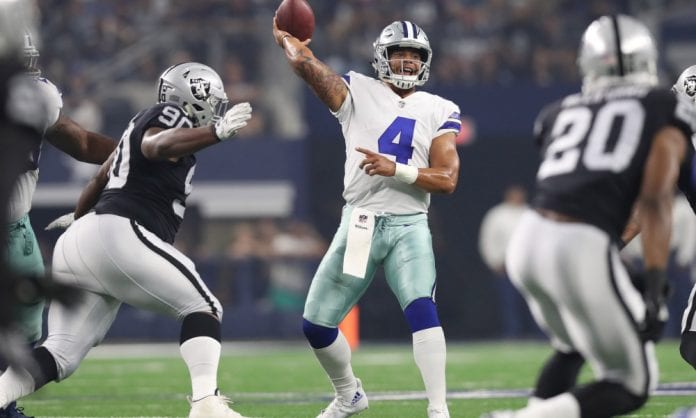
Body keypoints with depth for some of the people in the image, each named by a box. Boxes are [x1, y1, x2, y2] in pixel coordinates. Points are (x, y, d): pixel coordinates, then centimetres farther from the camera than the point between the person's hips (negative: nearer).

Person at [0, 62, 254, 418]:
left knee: (60, 356, 4)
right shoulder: (170, 119, -2)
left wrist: (78, 218, 54)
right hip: (118, 233, -9)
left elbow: (101, 177, 38)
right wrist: (217, 132, -44)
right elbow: (157, 145, -28)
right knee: (202, 307, -1)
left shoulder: (144, 122, 26)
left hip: (79, 241, 9)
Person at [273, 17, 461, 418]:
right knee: (316, 324, 7)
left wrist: (395, 170, -18)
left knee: (421, 309, -26)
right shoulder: (358, 93, 3)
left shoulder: (439, 111, 4)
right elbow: (304, 61, -8)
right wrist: (285, 37, 11)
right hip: (359, 224, 2)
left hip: (409, 226, -2)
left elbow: (447, 179, -5)